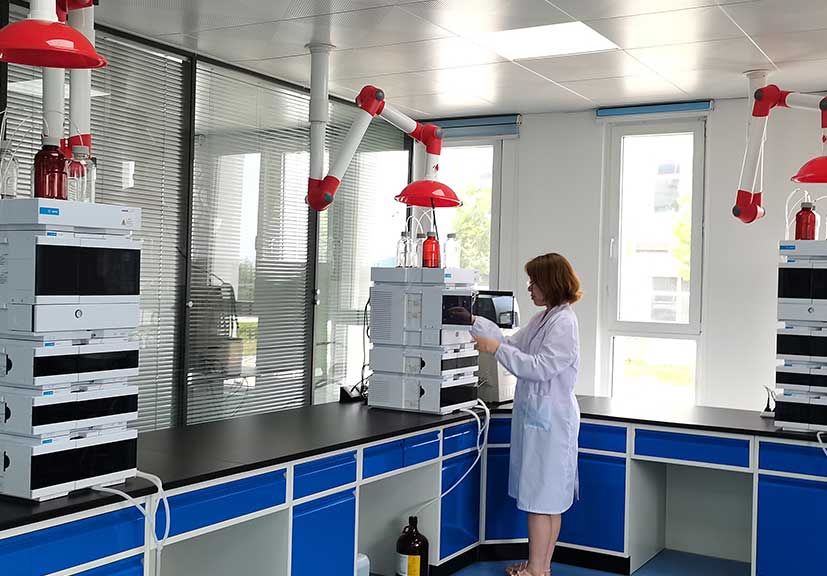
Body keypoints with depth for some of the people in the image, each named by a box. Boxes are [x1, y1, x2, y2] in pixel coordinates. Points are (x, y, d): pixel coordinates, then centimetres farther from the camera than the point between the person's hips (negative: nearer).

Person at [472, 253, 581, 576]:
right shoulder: (543, 318, 14)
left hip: (549, 419, -10)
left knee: (541, 499, -2)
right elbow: (514, 344, 19)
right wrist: (477, 324, 16)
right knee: (547, 501, 15)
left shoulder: (564, 322, -15)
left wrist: (497, 349, -17)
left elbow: (541, 367, -20)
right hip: (537, 416, 10)